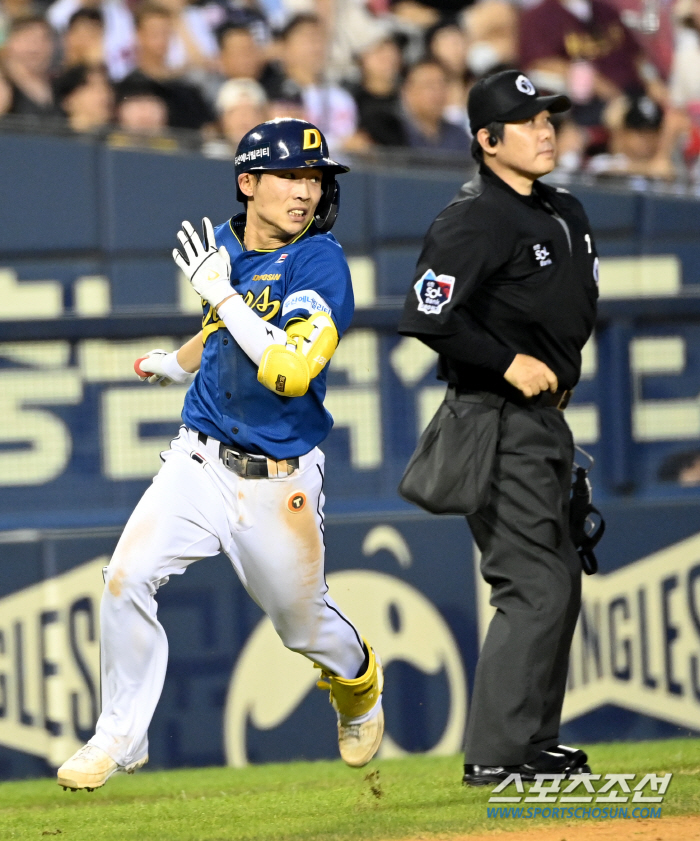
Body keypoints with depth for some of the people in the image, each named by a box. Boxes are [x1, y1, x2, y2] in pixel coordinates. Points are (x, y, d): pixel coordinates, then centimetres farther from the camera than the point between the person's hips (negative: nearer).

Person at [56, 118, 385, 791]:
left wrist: (222, 294, -25)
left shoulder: (319, 263, -17)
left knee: (303, 624, 11)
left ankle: (359, 685, 46)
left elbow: (289, 372, -30)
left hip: (276, 483, -4)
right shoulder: (225, 245, 3)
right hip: (198, 463, 5)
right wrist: (176, 362, 42)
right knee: (127, 579, -13)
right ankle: (120, 737, 1)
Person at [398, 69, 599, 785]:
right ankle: (496, 753, -12)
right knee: (535, 585, -13)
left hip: (545, 420, 10)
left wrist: (560, 373, 13)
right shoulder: (475, 220, -16)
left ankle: (534, 744, 22)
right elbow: (427, 317, -25)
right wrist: (509, 363, -20)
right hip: (498, 423, -10)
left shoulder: (564, 213, 13)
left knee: (558, 580, 14)